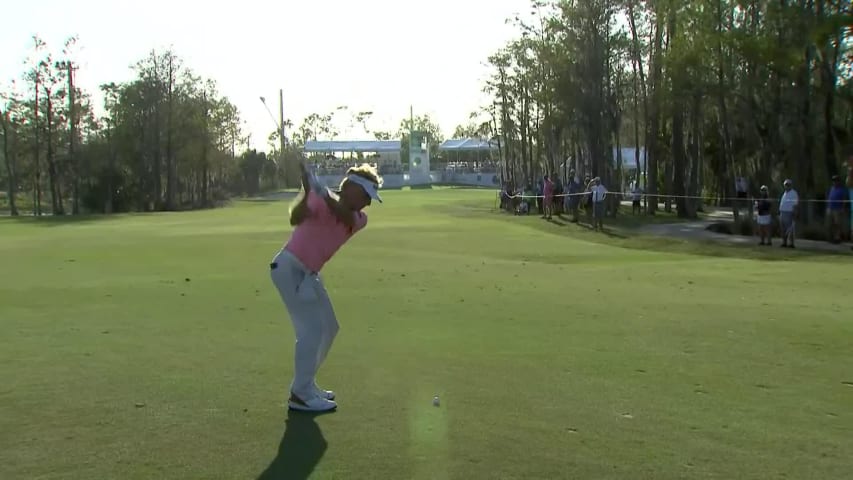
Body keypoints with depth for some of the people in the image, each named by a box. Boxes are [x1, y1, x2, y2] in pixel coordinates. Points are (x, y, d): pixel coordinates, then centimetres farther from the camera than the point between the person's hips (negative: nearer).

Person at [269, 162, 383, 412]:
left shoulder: (359, 219, 2)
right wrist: (308, 192, -47)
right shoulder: (320, 201, -13)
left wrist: (325, 195, -39)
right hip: (290, 268, -8)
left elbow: (344, 217, -21)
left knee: (328, 328, 14)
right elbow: (296, 219, -30)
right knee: (312, 328, -13)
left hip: (309, 273, 9)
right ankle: (300, 394, -5)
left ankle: (306, 384, 26)